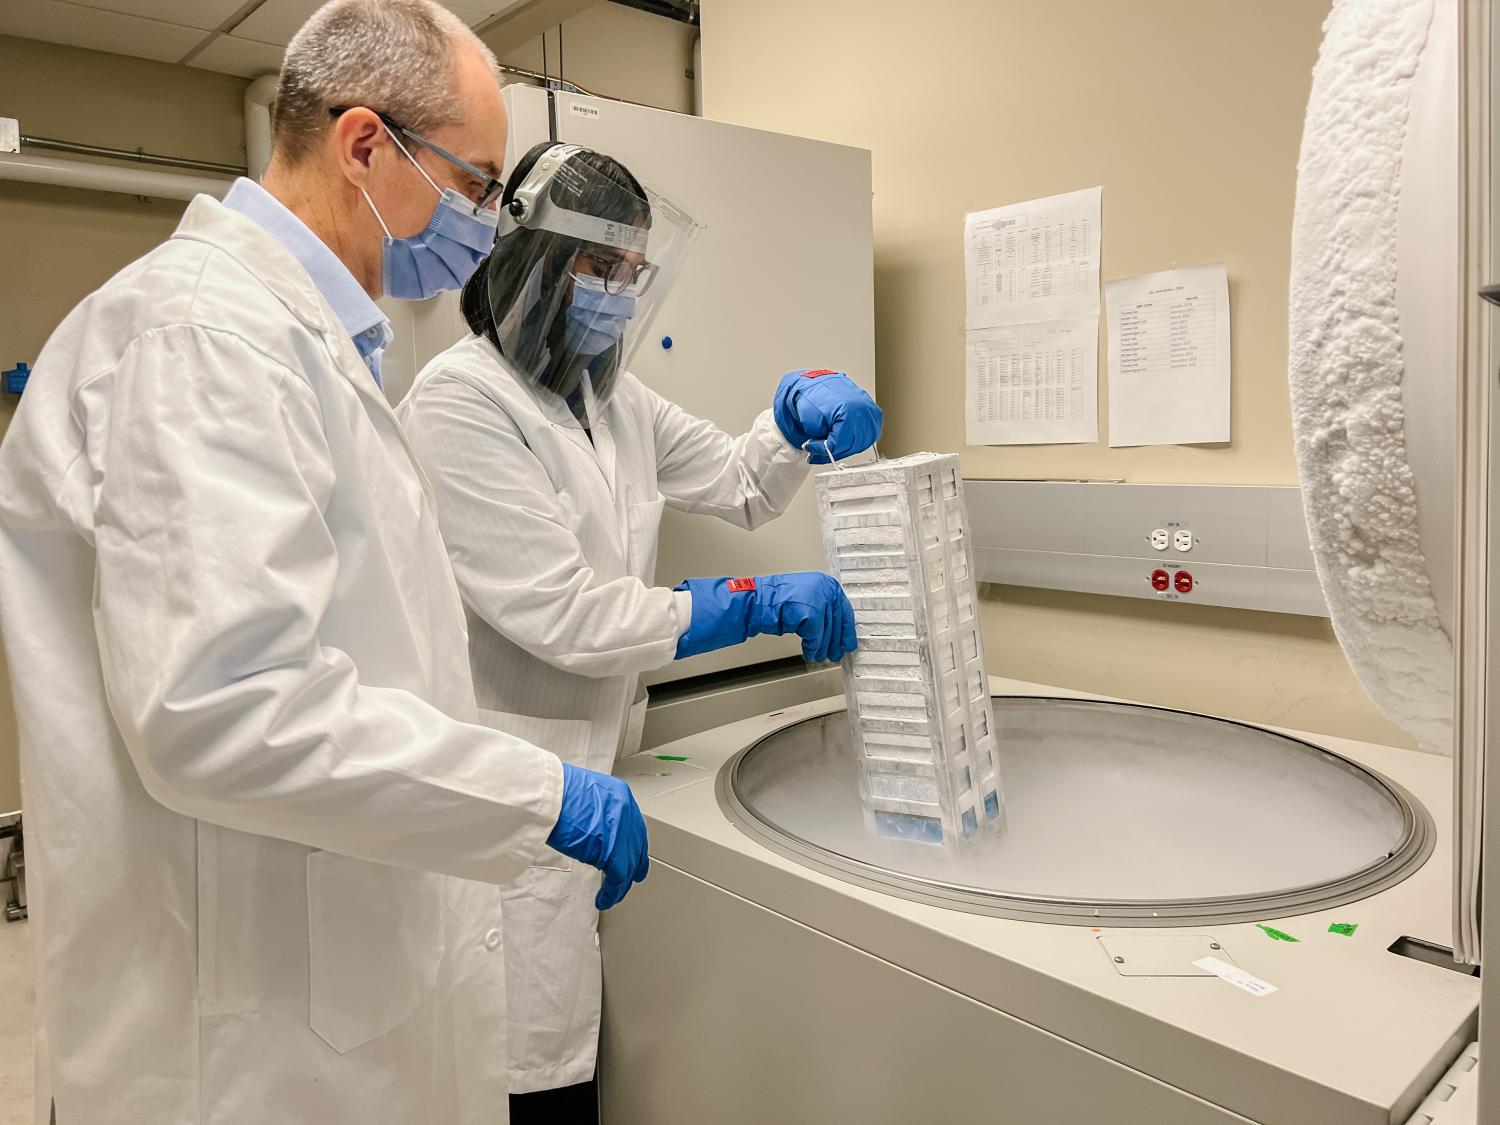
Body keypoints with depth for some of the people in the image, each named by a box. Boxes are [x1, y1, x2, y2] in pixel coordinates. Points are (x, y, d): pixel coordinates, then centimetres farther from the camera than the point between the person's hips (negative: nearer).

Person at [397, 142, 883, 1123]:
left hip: (593, 774, 7)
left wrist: (802, 411, -2)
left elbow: (740, 487, 19)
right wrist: (758, 605, -15)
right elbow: (560, 615, -18)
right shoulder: (461, 402, -13)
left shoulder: (614, 398, 12)